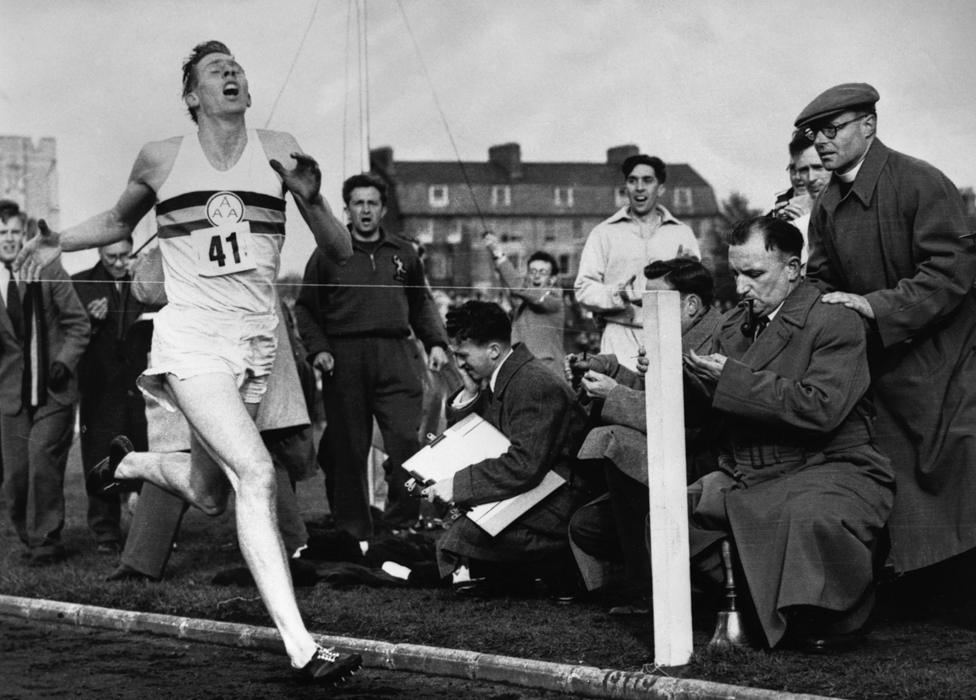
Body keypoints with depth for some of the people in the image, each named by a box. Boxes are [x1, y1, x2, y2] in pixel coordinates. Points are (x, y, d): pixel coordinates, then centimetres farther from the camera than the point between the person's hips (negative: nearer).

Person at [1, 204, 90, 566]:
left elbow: (78, 323, 4)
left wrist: (65, 361, -10)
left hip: (53, 390, -2)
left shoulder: (49, 272, 0)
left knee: (42, 459, -15)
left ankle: (46, 542, -4)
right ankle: (29, 537, 22)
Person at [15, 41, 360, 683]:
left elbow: (341, 252, 5)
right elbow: (119, 222, 25)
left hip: (256, 343, 4)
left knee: (208, 496, 15)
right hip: (190, 336, -4)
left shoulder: (278, 150, 5)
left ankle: (131, 462, 49)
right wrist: (59, 242, 8)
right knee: (256, 474, -22)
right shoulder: (161, 160, 4)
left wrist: (311, 197, -14)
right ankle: (301, 647, -25)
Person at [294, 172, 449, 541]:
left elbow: (422, 304, 23)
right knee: (347, 449, 0)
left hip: (396, 357, 1)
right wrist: (317, 348, -4)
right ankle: (352, 533, 7)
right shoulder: (328, 254, 8)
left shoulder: (404, 254, 16)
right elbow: (306, 308, 9)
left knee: (406, 438, -11)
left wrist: (436, 342, 10)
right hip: (344, 359, -1)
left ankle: (402, 524, -4)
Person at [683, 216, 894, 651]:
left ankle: (839, 620, -11)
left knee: (812, 515, -39)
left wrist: (732, 379, -22)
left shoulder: (835, 323, -9)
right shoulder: (734, 326, 14)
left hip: (831, 471, -7)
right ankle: (761, 603, 4)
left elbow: (820, 408, -22)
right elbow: (706, 409, 11)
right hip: (748, 479, 7)